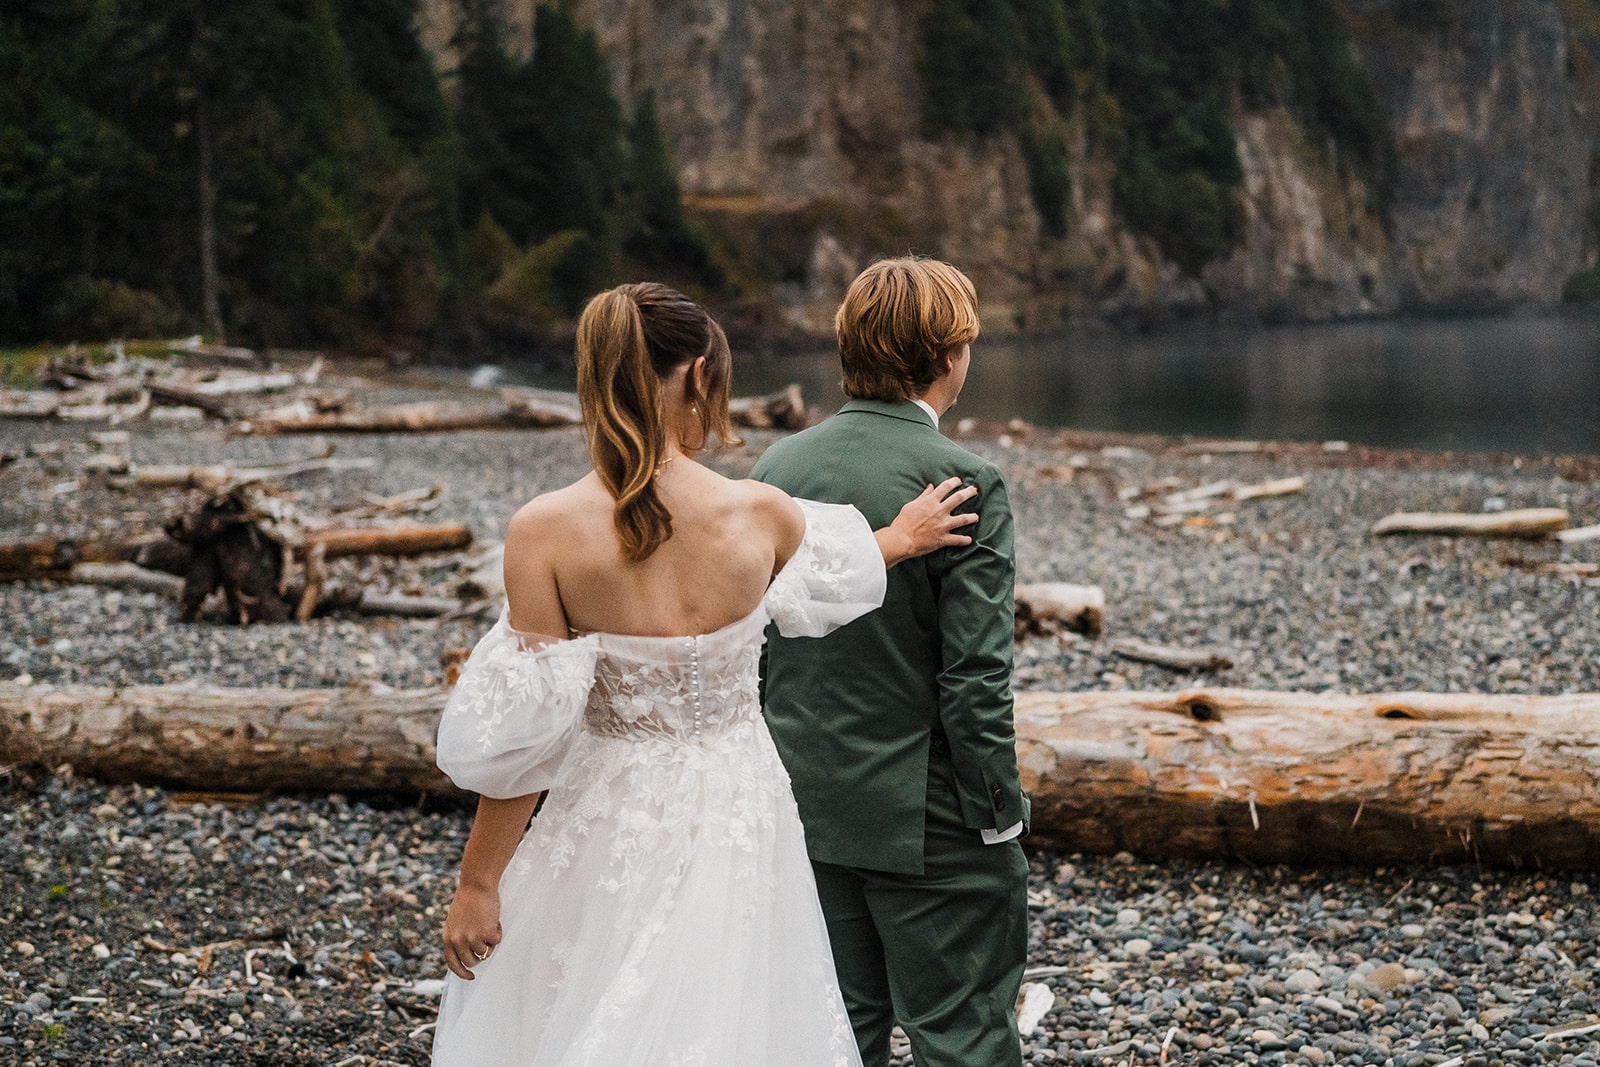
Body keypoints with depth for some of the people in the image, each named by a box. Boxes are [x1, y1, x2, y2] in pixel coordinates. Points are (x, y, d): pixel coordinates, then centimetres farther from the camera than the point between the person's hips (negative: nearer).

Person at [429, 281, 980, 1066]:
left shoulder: (545, 531, -16)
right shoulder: (763, 515, -10)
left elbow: (520, 739, -13)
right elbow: (827, 577, 15)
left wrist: (477, 885, -3)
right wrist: (902, 538, 36)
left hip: (610, 819, -1)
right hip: (734, 817, 2)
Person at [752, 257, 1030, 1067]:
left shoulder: (775, 468, 2)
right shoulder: (964, 483, -17)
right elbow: (974, 678, -19)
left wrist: (778, 780, 16)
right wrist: (998, 814, -9)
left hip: (804, 815, 6)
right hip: (925, 819, -6)